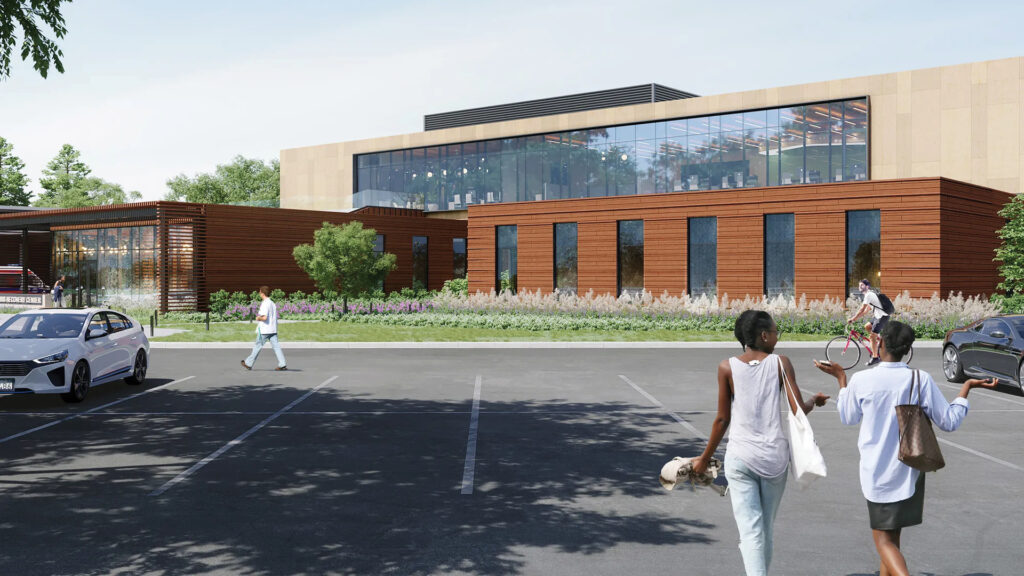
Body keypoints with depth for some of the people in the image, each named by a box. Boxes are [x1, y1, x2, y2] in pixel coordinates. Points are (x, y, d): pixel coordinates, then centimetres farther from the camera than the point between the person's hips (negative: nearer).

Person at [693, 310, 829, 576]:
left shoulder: (727, 367, -3)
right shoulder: (780, 363, -3)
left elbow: (722, 419, -1)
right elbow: (799, 410, -5)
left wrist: (705, 458, 11)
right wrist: (815, 400, 18)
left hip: (740, 458, -1)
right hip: (775, 458, 1)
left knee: (750, 530, -3)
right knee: (766, 529, 17)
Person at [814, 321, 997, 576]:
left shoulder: (860, 380, -12)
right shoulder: (922, 380, -10)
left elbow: (848, 418, 7)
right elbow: (950, 422, -3)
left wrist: (841, 378, 16)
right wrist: (967, 387, 7)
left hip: (876, 473, -2)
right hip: (909, 472, 2)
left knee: (884, 539, 2)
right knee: (892, 535, 21)